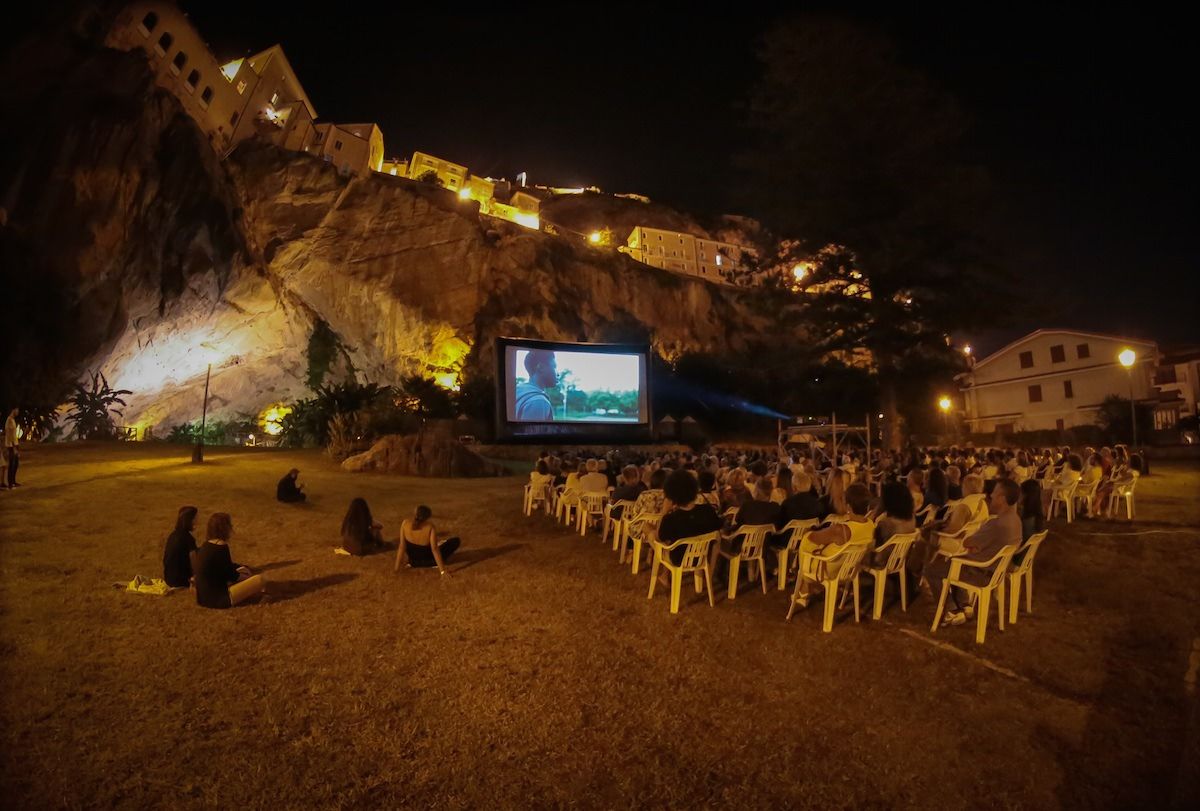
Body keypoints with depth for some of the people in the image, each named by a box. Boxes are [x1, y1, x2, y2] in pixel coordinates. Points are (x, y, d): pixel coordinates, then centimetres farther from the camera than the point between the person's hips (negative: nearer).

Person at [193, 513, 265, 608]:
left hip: (204, 595, 9)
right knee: (259, 579, -12)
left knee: (243, 570, 25)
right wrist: (245, 576, 8)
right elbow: (231, 576, -10)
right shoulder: (221, 547, -19)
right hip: (216, 599, -9)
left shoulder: (206, 545, 8)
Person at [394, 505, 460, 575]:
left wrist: (397, 567, -10)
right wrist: (442, 570, -27)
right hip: (427, 560, -2)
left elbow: (402, 547, -18)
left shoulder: (405, 523, -24)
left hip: (412, 557, 2)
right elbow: (434, 549, -31)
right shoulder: (430, 527, -32)